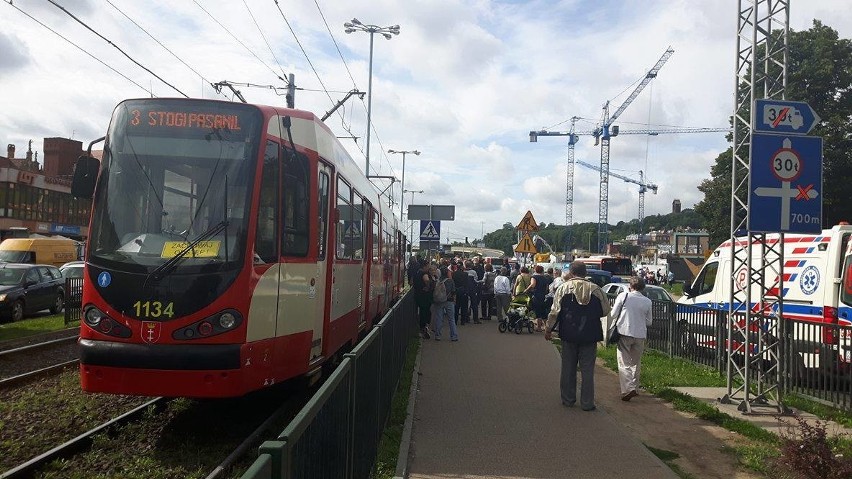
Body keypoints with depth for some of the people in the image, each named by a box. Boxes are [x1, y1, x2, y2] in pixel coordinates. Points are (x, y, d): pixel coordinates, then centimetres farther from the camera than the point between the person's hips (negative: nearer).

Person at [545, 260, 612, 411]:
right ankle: (587, 403, 9)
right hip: (590, 336, 1)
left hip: (569, 335, 0)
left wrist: (548, 329, 4)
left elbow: (555, 311, -7)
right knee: (587, 370, 6)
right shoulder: (595, 289, -1)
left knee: (568, 368, 12)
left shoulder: (564, 287, -6)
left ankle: (568, 399, 19)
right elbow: (606, 310, 5)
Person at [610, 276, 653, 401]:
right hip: (640, 335, 3)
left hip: (625, 332, -3)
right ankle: (634, 388, 24)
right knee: (636, 363, 18)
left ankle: (628, 389, -16)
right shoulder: (647, 302, 3)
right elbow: (649, 322, 8)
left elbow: (614, 314, -3)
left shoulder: (623, 296, -6)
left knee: (624, 363, -2)